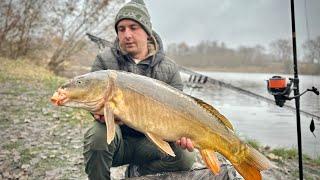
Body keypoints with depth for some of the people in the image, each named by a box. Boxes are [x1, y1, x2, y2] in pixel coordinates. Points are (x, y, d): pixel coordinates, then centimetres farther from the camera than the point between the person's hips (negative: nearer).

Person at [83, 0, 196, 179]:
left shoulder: (169, 69, -1)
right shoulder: (104, 61, -2)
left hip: (149, 141, 1)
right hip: (114, 138, -1)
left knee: (185, 157, -23)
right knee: (99, 132, -35)